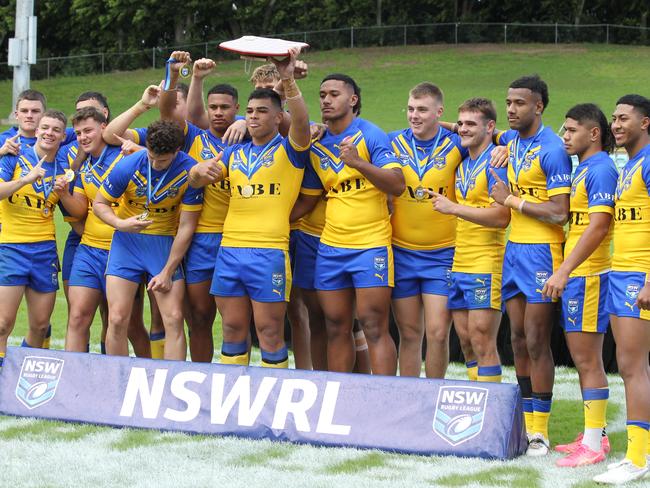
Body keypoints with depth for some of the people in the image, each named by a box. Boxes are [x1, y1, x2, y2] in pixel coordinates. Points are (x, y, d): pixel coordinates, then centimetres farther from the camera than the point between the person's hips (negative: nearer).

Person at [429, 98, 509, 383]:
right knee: (466, 339, 10)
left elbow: (501, 217, -19)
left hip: (486, 264, -8)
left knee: (482, 342, -8)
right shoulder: (462, 163, 15)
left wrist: (453, 208, -19)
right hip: (459, 263, 9)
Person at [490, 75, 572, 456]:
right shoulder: (511, 140, 10)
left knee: (537, 343, -6)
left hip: (541, 252, -8)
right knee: (519, 341, 9)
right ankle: (526, 423, 15)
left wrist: (511, 200, -12)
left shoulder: (552, 150, -14)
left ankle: (541, 431, -2)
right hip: (514, 249, 8)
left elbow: (559, 213, -19)